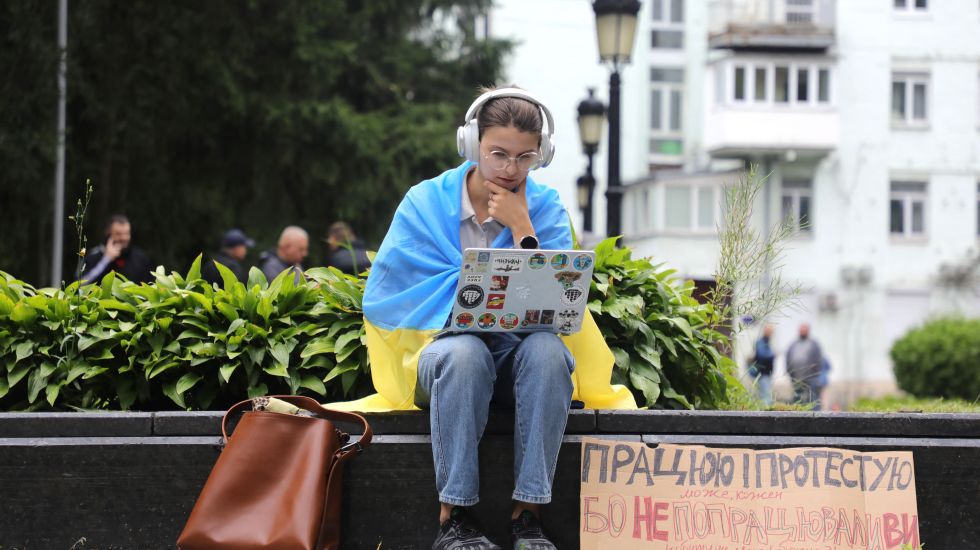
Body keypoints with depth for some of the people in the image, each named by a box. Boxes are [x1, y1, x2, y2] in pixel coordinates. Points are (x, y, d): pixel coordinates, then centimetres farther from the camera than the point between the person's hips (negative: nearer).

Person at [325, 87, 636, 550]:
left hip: (518, 353, 1)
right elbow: (385, 298, -4)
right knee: (464, 352, -37)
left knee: (547, 350, -34)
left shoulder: (545, 207, 5)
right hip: (442, 347, -1)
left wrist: (521, 227, -13)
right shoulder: (426, 203, 2)